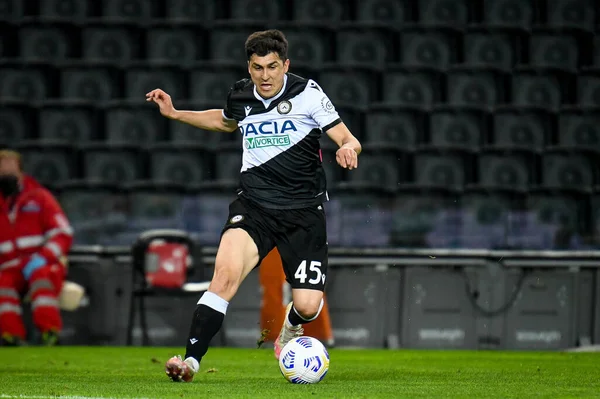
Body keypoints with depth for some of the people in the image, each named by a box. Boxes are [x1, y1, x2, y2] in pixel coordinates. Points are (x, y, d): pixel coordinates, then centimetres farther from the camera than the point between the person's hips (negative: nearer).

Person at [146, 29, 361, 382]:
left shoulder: (308, 94, -5)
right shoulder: (241, 96, 6)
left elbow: (348, 139, -4)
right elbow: (225, 122, 32)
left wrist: (349, 148, -28)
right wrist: (175, 114, 26)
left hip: (304, 210, -1)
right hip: (254, 205, 1)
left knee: (308, 306, -7)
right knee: (227, 272, -28)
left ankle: (290, 329, 34)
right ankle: (191, 360, -29)